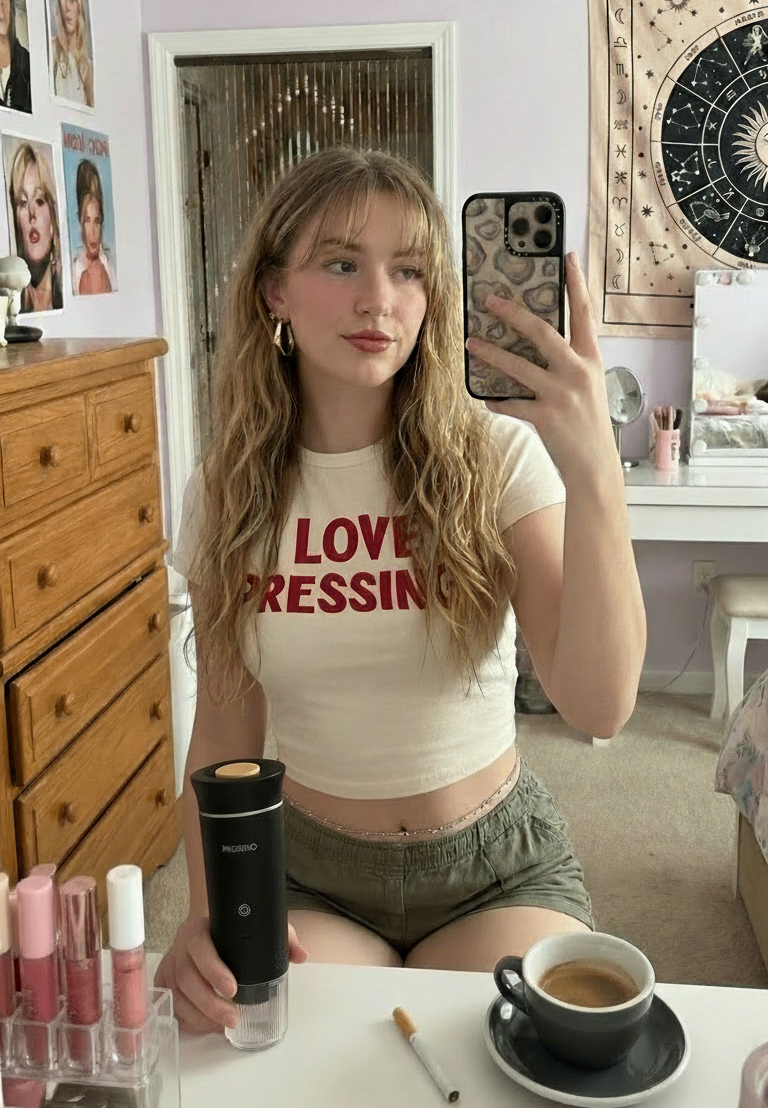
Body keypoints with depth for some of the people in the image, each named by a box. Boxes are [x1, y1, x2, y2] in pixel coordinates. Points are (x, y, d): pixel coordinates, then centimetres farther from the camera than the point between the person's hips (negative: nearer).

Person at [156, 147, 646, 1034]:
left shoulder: (495, 458, -13)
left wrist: (594, 470, -35)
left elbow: (599, 706, -23)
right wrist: (208, 911, -16)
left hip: (499, 870, -1)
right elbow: (223, 733, 0)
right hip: (309, 875, 2)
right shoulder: (224, 495, -5)